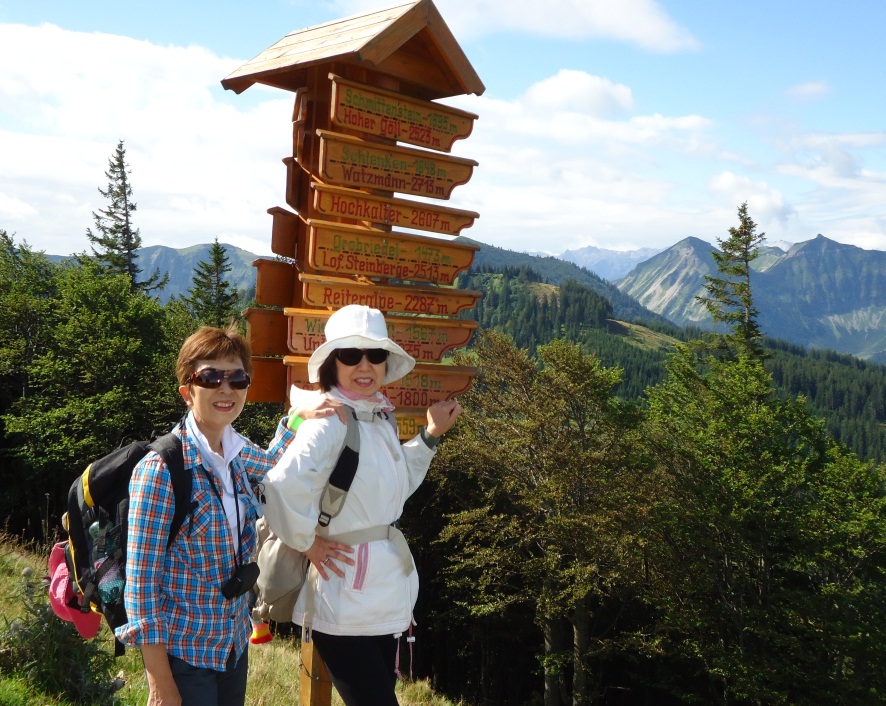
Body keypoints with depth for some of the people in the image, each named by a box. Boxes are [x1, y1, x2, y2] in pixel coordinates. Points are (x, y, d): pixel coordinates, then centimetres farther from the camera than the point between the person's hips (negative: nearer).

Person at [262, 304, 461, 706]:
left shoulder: (379, 419, 8)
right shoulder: (330, 421, -19)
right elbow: (284, 484, -35)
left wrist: (431, 434, 14)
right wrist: (307, 543, -21)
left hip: (383, 597, 9)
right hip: (346, 601, -9)